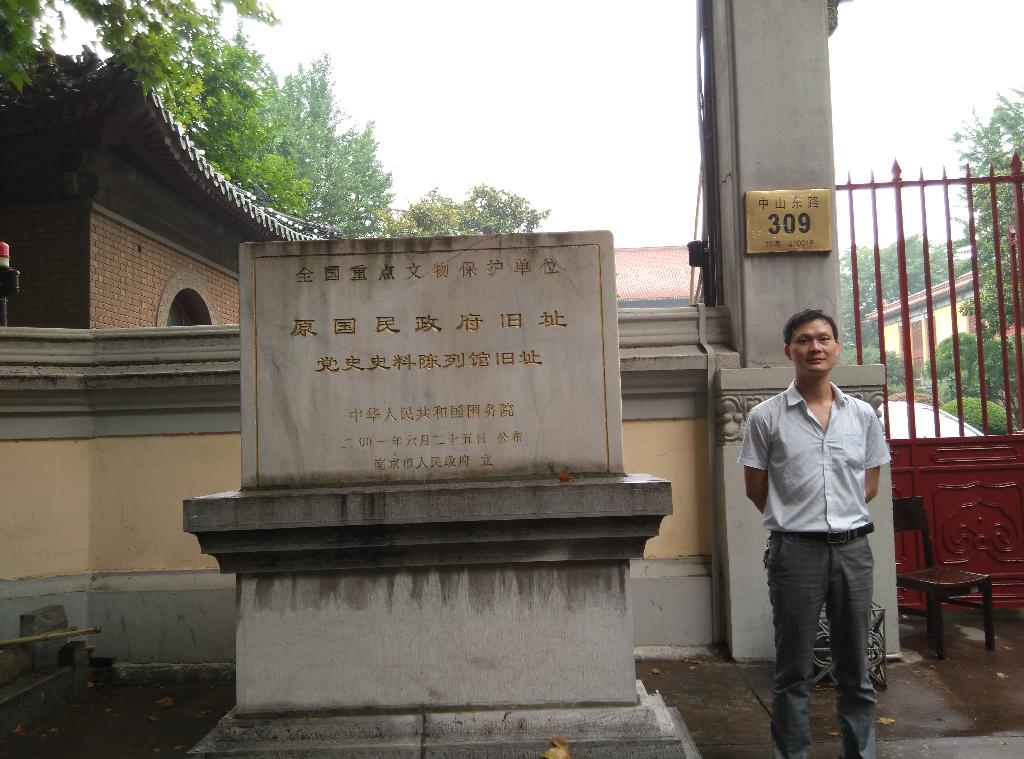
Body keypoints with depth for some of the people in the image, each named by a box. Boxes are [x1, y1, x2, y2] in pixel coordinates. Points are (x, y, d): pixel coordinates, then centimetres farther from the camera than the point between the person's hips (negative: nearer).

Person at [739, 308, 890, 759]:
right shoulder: (766, 417, -4)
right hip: (796, 551, -3)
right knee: (794, 671, 6)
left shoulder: (862, 415, 6)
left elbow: (870, 485, 14)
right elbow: (755, 488, 2)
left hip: (852, 549, 3)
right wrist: (794, 520, 4)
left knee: (855, 669, 14)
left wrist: (840, 518, 6)